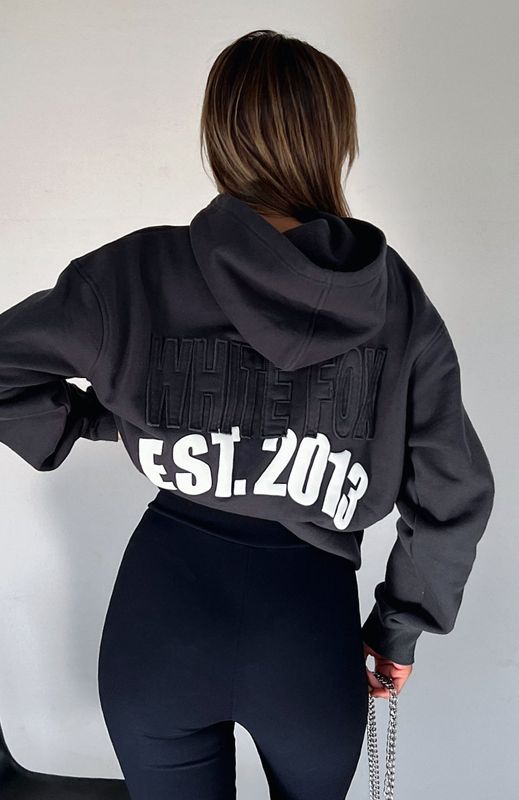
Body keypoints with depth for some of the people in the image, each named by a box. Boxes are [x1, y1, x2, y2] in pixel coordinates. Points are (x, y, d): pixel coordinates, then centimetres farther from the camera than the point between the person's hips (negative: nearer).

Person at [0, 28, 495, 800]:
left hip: (162, 618, 0)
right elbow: (453, 494, -2)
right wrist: (400, 625, 10)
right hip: (309, 629, 2)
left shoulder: (137, 271, -11)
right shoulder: (397, 298, -7)